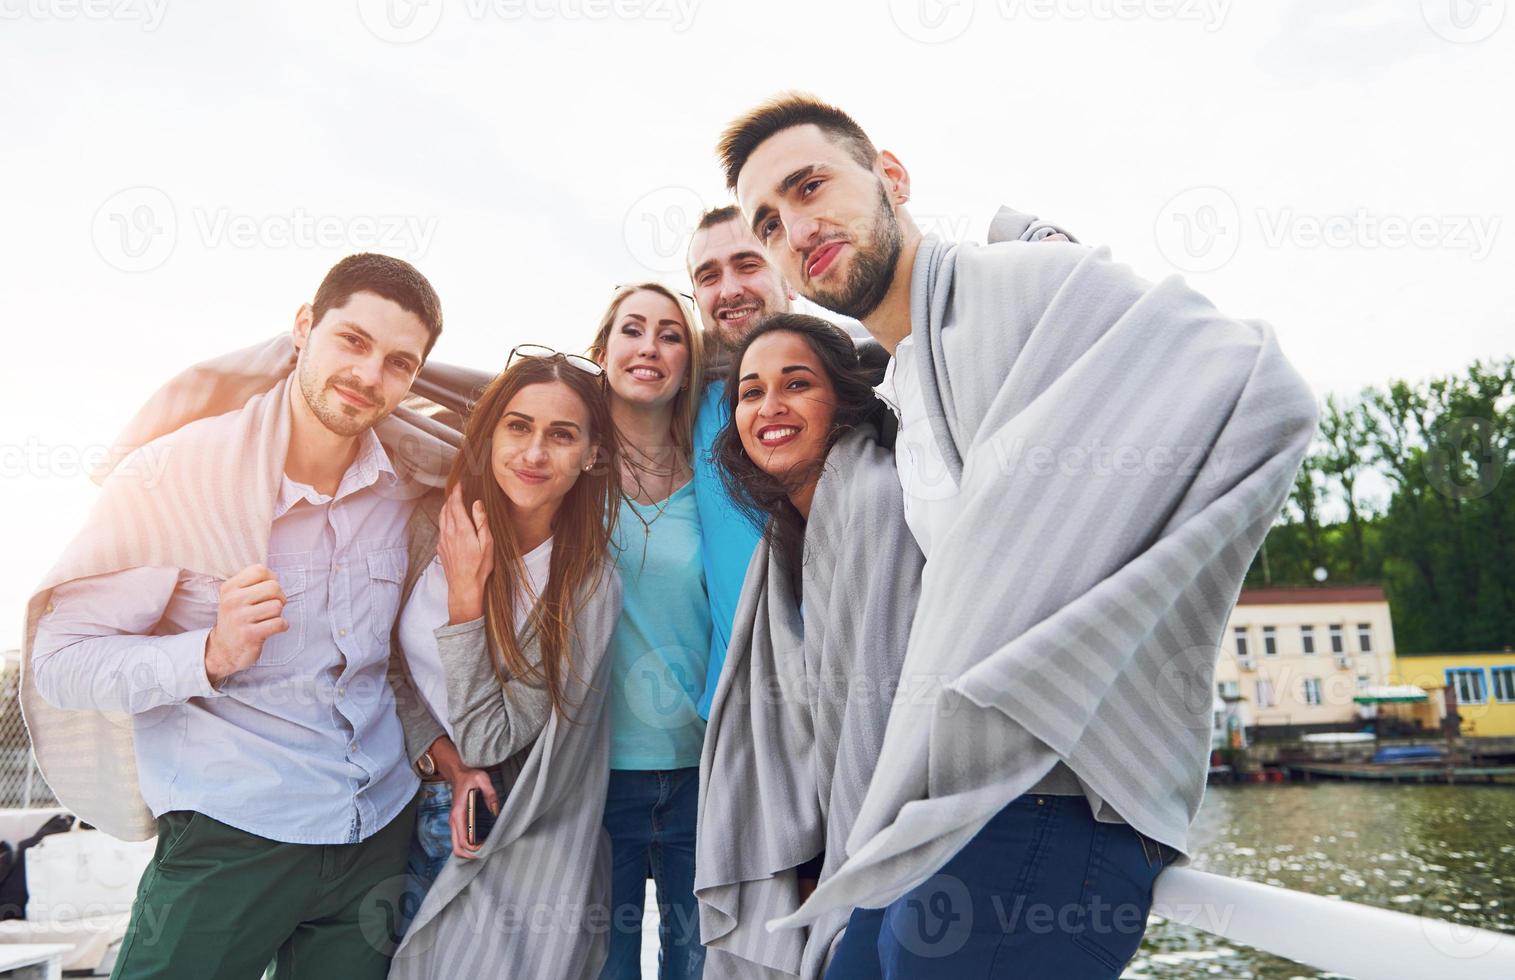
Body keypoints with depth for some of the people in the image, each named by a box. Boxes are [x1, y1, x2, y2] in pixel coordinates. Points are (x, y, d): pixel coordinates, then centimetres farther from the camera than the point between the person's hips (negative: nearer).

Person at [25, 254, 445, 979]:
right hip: (229, 838, -4)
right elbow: (60, 660, -13)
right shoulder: (172, 475, -14)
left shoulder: (405, 492, -1)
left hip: (384, 835, 4)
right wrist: (211, 654, -28)